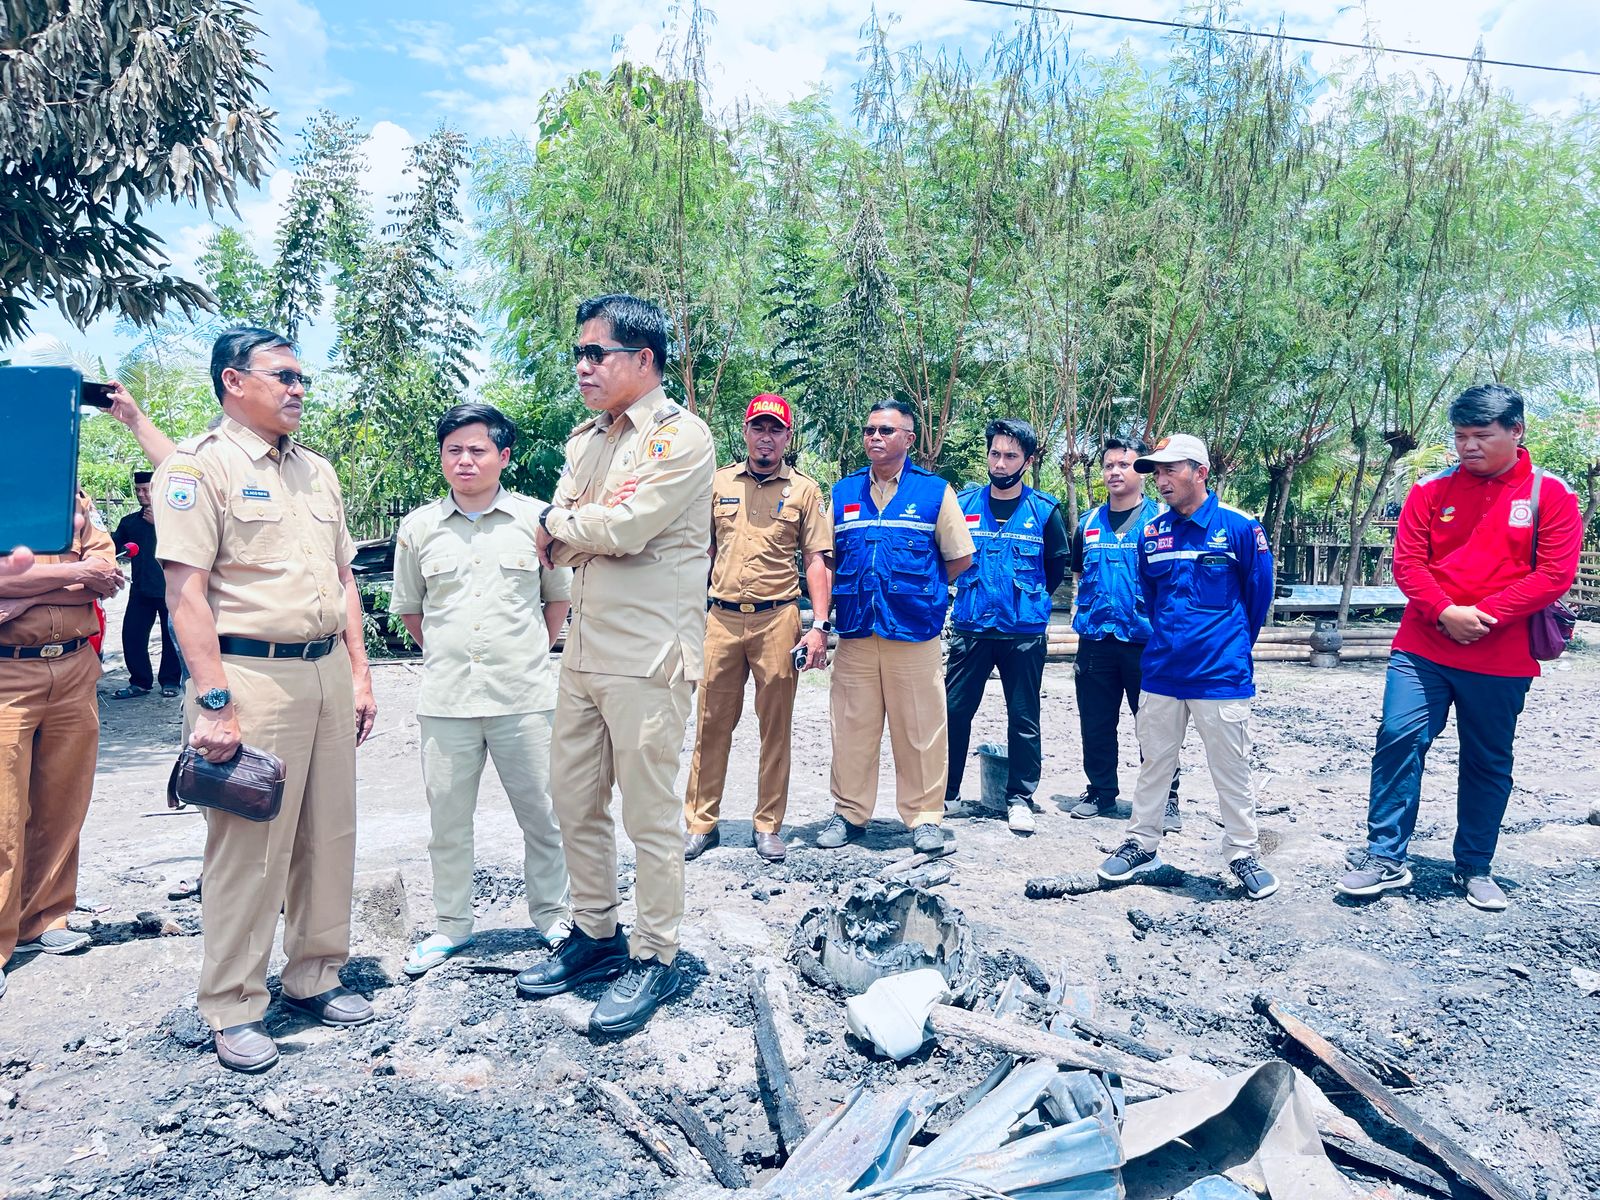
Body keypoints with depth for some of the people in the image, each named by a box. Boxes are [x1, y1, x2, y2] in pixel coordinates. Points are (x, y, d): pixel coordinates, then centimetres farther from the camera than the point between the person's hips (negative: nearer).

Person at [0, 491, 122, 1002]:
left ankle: (43, 921, 23)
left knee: (63, 806, 10)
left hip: (75, 668, 4)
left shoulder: (74, 497, 13)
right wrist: (74, 572, -8)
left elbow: (107, 577, 1)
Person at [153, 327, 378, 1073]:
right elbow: (186, 591, -12)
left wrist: (358, 673, 12)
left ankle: (313, 977, 28)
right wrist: (214, 702, -18)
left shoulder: (318, 472, 16)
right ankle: (233, 1011, 16)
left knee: (330, 835, 12)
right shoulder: (199, 466, -5)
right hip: (253, 674, -7)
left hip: (326, 670, 7)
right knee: (248, 846, 0)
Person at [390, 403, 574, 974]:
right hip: (446, 697, 2)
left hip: (524, 695, -1)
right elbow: (409, 608, 17)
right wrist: (443, 655, 12)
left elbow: (558, 597, 12)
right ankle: (452, 924, 28)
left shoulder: (535, 519, 1)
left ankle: (553, 916, 25)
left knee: (541, 814, 8)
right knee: (447, 818, 11)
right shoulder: (418, 526, 6)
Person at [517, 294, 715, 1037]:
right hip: (585, 647, 8)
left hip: (647, 656, -8)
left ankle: (655, 958, 17)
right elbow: (552, 546, 12)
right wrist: (595, 529, -9)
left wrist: (564, 522, -2)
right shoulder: (587, 438, 16)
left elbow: (625, 527, -20)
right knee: (574, 801, 15)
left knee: (650, 814, 1)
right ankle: (595, 935, 31)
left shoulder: (681, 437, -9)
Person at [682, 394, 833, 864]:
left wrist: (819, 625, -6)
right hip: (721, 618, 2)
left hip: (777, 619, -1)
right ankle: (700, 822, 17)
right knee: (711, 724, 6)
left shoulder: (804, 489, 4)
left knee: (776, 726, 5)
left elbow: (816, 560, 2)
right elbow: (701, 551, 14)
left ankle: (768, 826, 17)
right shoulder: (718, 483, 10)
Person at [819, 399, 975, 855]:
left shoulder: (934, 491, 3)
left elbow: (960, 558, 7)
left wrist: (919, 589, 7)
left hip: (914, 632, -2)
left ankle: (924, 817, 15)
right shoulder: (843, 492, 11)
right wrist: (839, 602, 7)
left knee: (920, 728, 2)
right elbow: (829, 558, 17)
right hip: (855, 632, 3)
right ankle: (849, 812, 21)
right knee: (851, 727, 8)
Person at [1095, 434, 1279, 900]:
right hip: (1161, 670, 4)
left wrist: (1232, 644, 12)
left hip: (1221, 675, -4)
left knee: (1231, 769, 5)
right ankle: (1141, 844, 25)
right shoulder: (1151, 533, 4)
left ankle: (1243, 854, 20)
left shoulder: (1239, 527, -8)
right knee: (1153, 764, 13)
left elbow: (1259, 593, 3)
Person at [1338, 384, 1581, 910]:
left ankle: (1474, 868, 25)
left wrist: (1484, 614, -17)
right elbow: (1407, 562, -1)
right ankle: (1386, 857, 2)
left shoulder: (1550, 494, 0)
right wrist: (1444, 612, -17)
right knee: (1398, 738, -8)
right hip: (1422, 647, 1)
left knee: (1489, 763, 10)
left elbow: (1555, 573, -7)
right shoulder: (1431, 491, 4)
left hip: (1501, 660, 0)